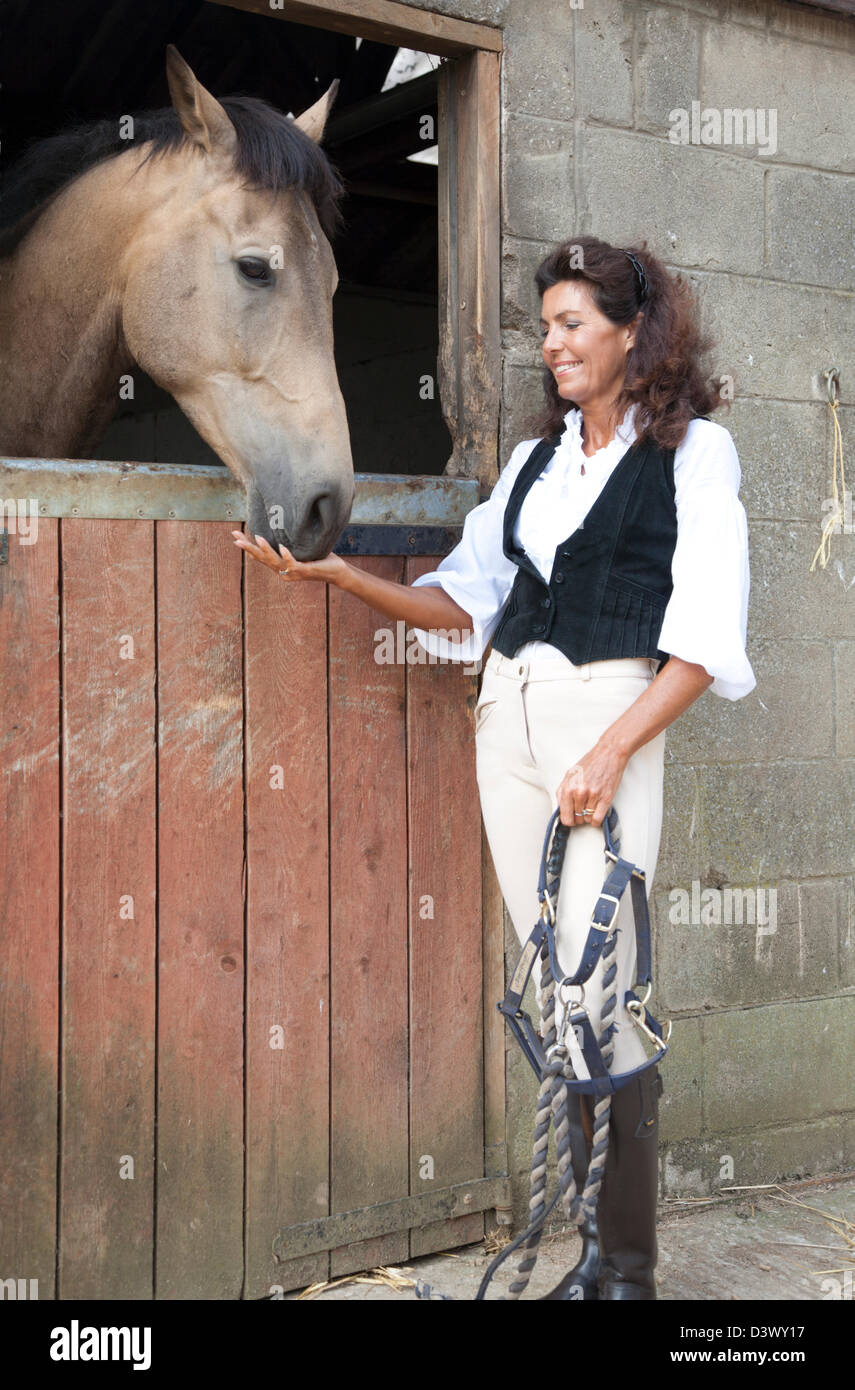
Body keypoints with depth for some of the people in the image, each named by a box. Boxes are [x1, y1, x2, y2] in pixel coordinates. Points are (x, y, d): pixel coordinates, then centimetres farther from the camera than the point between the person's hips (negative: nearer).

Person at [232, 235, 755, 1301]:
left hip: (611, 714, -5)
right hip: (507, 713, 6)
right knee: (552, 986, 5)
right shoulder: (533, 460, 20)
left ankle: (629, 1263, 4)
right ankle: (599, 1243, 15)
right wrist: (341, 574, 2)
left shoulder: (693, 449, 3)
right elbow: (468, 601, 15)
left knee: (597, 987, -10)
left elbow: (706, 638, -6)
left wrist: (612, 751, -16)